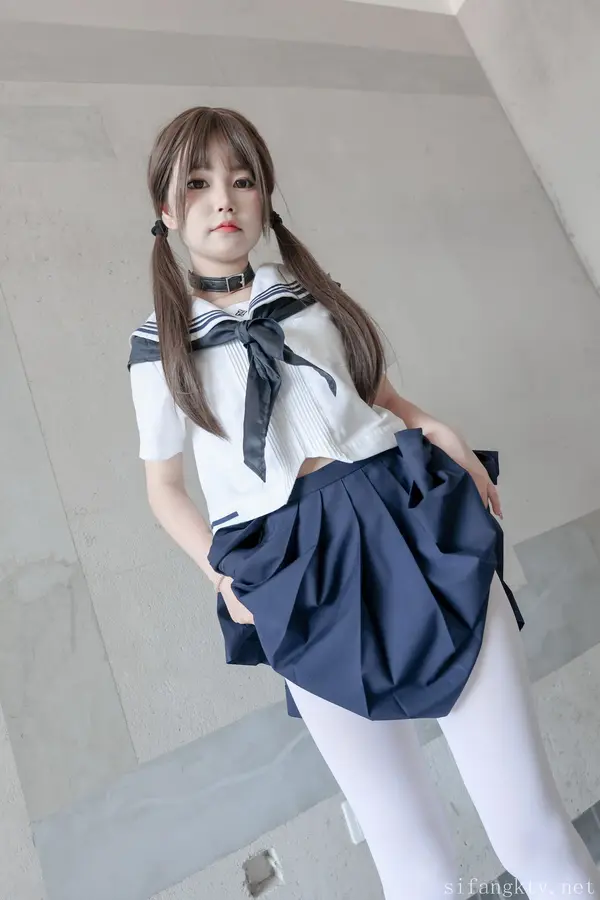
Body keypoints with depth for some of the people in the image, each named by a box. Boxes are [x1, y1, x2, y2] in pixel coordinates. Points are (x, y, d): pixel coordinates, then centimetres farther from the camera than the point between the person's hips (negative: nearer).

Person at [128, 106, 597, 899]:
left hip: (415, 514, 2)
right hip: (298, 570, -1)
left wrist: (442, 434, 2)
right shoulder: (159, 344, 8)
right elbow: (165, 488, 14)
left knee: (534, 826, 5)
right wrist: (222, 575, -2)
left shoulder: (315, 293, 13)